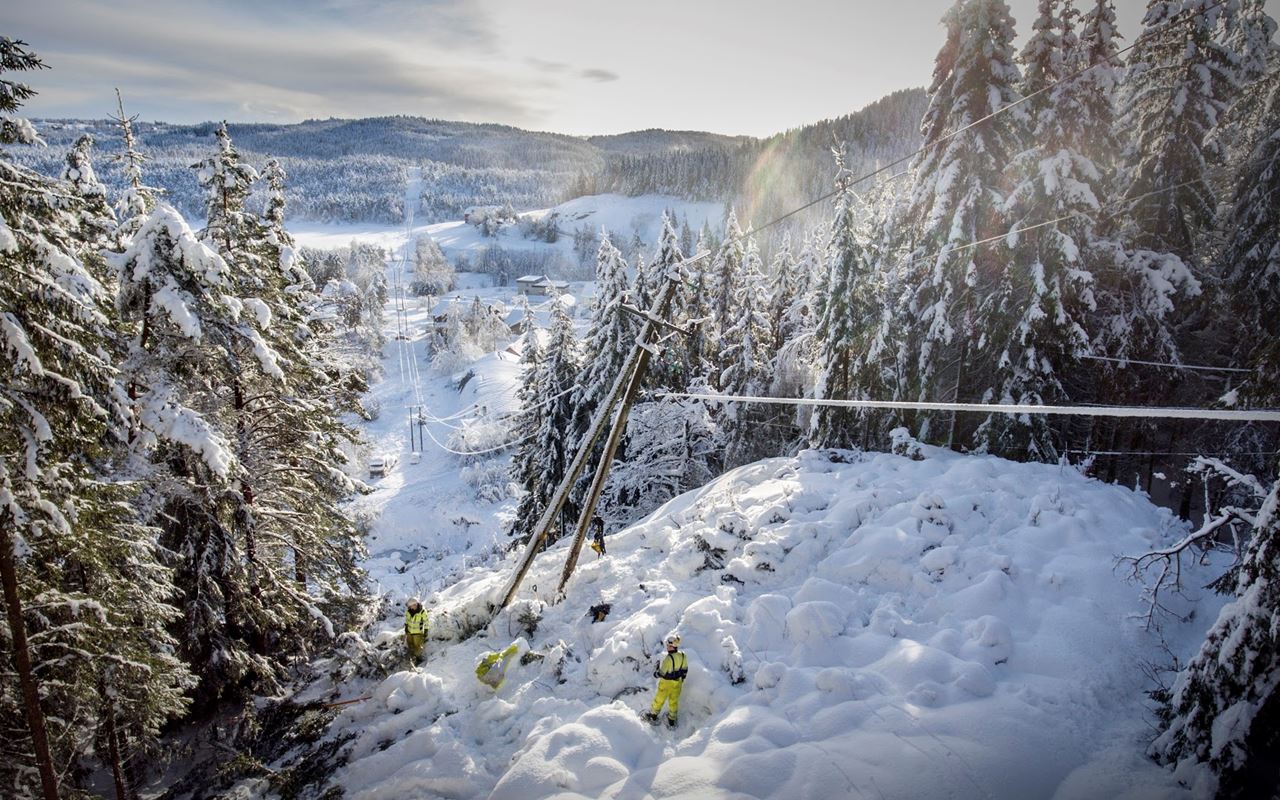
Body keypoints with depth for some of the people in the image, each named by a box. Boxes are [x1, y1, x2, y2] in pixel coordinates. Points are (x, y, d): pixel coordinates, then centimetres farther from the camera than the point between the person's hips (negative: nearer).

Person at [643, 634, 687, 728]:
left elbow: (662, 673, -24)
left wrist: (656, 673, -3)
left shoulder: (668, 658, -32)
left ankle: (653, 716, 38)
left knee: (659, 700, 18)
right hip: (677, 683, 5)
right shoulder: (683, 656, -11)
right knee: (674, 701, 22)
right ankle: (672, 722, 34)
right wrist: (680, 681, 17)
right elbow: (685, 671, 2)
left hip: (667, 683, -5)